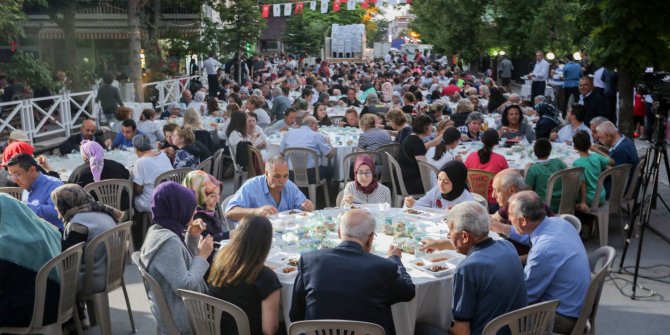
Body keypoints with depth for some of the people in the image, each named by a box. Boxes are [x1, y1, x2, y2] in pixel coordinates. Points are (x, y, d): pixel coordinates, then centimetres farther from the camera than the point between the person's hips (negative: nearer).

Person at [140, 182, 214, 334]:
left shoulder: (159, 230, 3)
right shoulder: (168, 242, -27)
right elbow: (184, 287, -29)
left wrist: (193, 236, 2)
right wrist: (203, 256, -19)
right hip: (179, 315, -9)